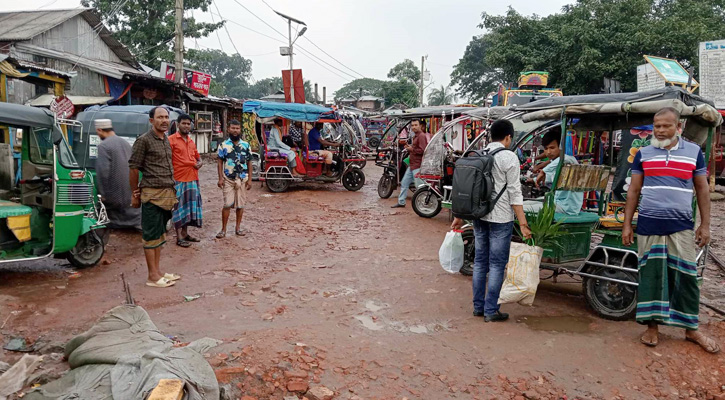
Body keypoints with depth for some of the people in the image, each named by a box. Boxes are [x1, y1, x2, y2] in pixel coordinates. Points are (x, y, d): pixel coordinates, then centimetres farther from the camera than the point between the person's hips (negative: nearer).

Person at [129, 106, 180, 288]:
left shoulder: (166, 140, 15)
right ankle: (153, 276, 4)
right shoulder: (144, 140, -9)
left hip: (167, 193, 8)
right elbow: (133, 168, -9)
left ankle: (157, 271, 22)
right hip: (152, 194, -8)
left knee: (160, 234, 13)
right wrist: (136, 194, -6)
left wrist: (172, 191, 16)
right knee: (152, 235, -2)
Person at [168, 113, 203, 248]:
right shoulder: (171, 140, -7)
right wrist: (170, 177, -18)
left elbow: (197, 156, 27)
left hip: (192, 179, 7)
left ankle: (185, 233, 24)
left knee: (189, 206, 13)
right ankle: (179, 237, 6)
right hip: (179, 179, -7)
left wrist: (199, 163, 4)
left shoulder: (191, 141, 16)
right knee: (179, 207, 0)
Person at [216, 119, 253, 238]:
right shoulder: (223, 145, 1)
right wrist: (220, 178, -8)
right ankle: (223, 229, 3)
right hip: (228, 179, -2)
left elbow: (249, 162, 7)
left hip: (242, 179, 2)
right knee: (227, 204, -5)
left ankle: (238, 227, 19)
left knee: (240, 204, 7)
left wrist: (249, 179, 2)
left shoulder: (246, 145, 6)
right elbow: (219, 162, 1)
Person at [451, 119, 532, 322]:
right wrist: (523, 224, -9)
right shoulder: (509, 158, -10)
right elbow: (514, 194, -13)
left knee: (480, 262, 14)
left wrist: (459, 216, 17)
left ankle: (478, 306, 23)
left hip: (478, 216, 6)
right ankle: (491, 311, 8)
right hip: (500, 218, -6)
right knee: (497, 265, 2)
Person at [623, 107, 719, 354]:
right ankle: (652, 326, 15)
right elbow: (633, 191, 8)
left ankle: (691, 329, 18)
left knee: (686, 277, 4)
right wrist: (627, 225, 3)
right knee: (650, 275, 4)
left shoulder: (694, 152, 4)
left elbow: (702, 189, 8)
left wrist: (705, 225, 4)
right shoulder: (643, 154, 6)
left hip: (681, 227, 0)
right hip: (648, 226, 0)